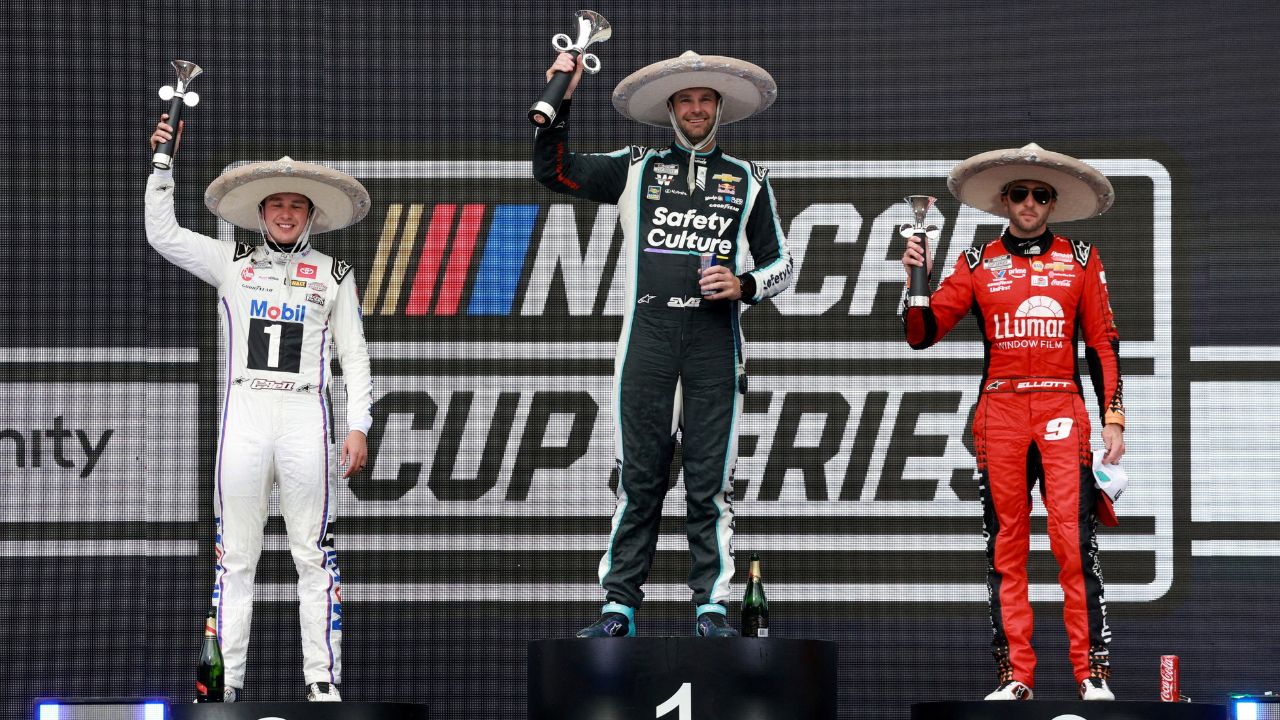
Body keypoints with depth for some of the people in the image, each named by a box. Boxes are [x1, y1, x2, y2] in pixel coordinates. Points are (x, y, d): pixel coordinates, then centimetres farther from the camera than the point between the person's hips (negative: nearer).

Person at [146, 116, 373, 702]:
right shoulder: (231, 263, 14)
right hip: (243, 414, 1)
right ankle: (225, 677, 1)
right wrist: (162, 164, -2)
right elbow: (162, 235, 6)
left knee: (313, 555, -3)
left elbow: (353, 355, 11)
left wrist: (359, 427, 2)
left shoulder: (333, 274, 12)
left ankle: (322, 677, -2)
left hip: (305, 417, -1)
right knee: (234, 554, 0)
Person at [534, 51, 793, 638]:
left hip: (714, 341, 0)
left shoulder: (747, 180, 15)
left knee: (710, 484, -2)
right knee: (638, 479, -2)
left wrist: (744, 286, -3)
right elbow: (552, 171, 10)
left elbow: (780, 263, 17)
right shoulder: (636, 169, 14)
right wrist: (560, 103, 1)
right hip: (648, 336, 0)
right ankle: (619, 606, 1)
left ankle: (711, 606, 2)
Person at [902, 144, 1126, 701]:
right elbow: (922, 333, 6)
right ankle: (1015, 675, 5)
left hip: (1063, 413, -1)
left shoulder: (1080, 259, 10)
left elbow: (1103, 343, 9)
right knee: (1005, 544, 2)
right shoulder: (978, 263, 10)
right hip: (999, 413, 1)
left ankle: (1092, 672, -7)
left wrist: (1114, 419, 2)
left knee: (1074, 541, -10)